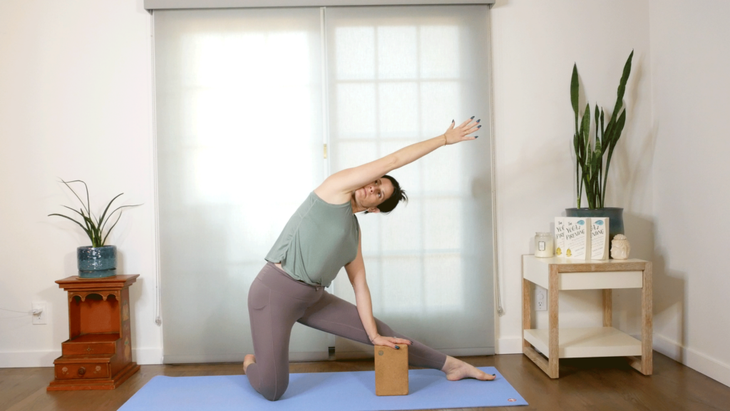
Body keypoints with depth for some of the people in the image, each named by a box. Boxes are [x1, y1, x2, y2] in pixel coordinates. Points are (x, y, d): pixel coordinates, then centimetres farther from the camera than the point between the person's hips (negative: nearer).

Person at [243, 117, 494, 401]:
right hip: (275, 290, -7)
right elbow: (392, 161, -7)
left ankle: (450, 365, 23)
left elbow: (360, 285, 11)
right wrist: (445, 138, -4)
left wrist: (374, 335, 6)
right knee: (272, 391, -6)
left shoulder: (354, 232, 11)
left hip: (312, 297, 7)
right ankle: (252, 362, 28)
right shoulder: (337, 186, -7)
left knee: (380, 331, 8)